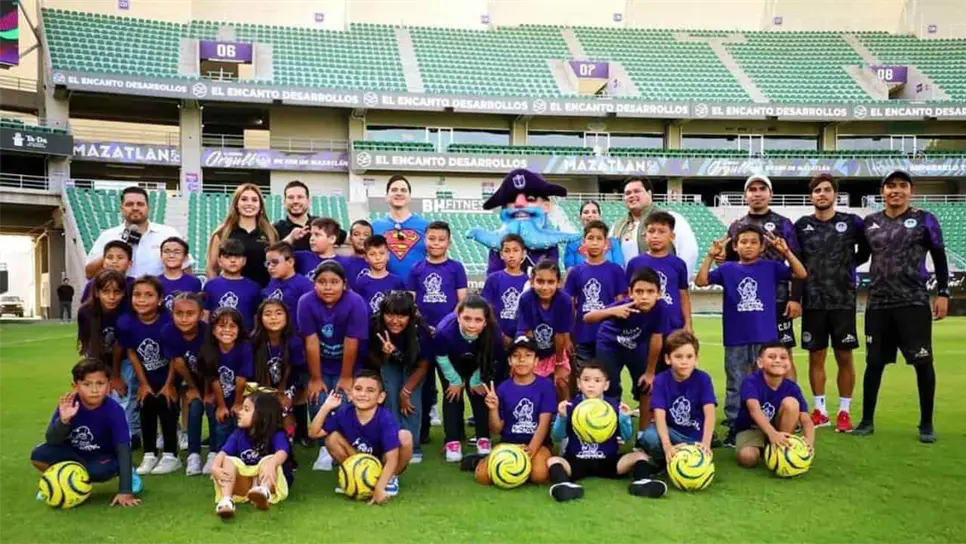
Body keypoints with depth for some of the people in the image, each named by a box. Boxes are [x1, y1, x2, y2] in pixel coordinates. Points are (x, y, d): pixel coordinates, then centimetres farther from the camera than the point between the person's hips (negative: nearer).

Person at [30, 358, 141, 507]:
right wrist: (64, 420, -43)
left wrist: (125, 491, -34)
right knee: (39, 456, -22)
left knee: (100, 470, -36)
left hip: (102, 457, -3)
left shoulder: (114, 411, -26)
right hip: (73, 453, 3)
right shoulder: (68, 405, -20)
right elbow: (51, 441, -20)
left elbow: (123, 450, -28)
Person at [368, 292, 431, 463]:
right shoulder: (375, 326, -32)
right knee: (391, 397, -19)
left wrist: (406, 391, -23)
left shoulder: (420, 330, -36)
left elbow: (423, 366, -21)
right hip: (390, 364, 2)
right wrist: (385, 354, -36)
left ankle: (412, 447, -7)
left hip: (414, 366, -1)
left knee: (412, 400, -19)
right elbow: (372, 357, -14)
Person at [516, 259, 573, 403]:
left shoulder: (565, 300, -28)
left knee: (562, 383, -6)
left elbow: (561, 335, -20)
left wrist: (559, 364, -11)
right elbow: (526, 335, -22)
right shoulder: (526, 299, -28)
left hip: (555, 353, 0)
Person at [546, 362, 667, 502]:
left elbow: (627, 437, 1)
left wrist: (624, 418, -17)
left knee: (640, 456, -15)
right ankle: (563, 485, -56)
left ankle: (642, 481, -42)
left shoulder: (613, 406, 2)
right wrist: (561, 417, -20)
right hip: (576, 461, -1)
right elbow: (557, 437, -2)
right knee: (553, 461, -28)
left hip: (607, 461, 1)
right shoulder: (571, 406, 0)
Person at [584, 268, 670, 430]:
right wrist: (611, 311, -64)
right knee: (610, 390, -12)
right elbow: (587, 318, -45)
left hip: (638, 346, 3)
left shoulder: (660, 308, -31)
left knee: (646, 387, 5)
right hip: (610, 345, -3)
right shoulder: (624, 307, -38)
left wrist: (650, 372, -9)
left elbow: (656, 340, -19)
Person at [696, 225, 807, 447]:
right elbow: (701, 281, -4)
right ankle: (734, 427, 17)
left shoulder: (770, 267, 3)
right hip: (735, 339, 0)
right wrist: (710, 256, -14)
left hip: (765, 338, 0)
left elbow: (801, 274, -1)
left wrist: (786, 251, -12)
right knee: (735, 386, 8)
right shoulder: (727, 269, 4)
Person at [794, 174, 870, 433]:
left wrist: (850, 263, 4)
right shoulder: (801, 225, 3)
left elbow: (868, 249, 14)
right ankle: (820, 410, 16)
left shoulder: (851, 222, 0)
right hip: (813, 302, 1)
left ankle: (844, 411, 13)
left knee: (844, 357, 3)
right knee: (816, 356, 6)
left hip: (843, 301, -1)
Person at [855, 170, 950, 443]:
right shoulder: (870, 222, 9)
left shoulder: (924, 220, 0)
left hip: (914, 303, -3)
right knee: (874, 363, 8)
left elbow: (939, 259, 3)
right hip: (878, 304, 3)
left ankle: (926, 424, 14)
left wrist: (943, 293, -2)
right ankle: (867, 420, 19)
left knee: (923, 362, 0)